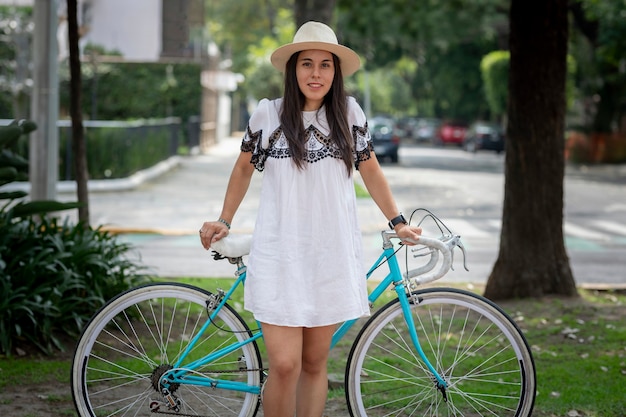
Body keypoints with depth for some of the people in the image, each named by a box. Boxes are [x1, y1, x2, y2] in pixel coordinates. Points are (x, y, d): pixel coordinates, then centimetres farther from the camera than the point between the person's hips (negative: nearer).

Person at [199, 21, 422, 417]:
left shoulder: (349, 112, 3)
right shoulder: (268, 114, 0)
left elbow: (371, 171, 15)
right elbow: (244, 168, 15)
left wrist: (398, 222, 12)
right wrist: (224, 222, 15)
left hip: (332, 256, 2)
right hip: (280, 255, -2)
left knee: (315, 363, 7)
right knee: (285, 366, -10)